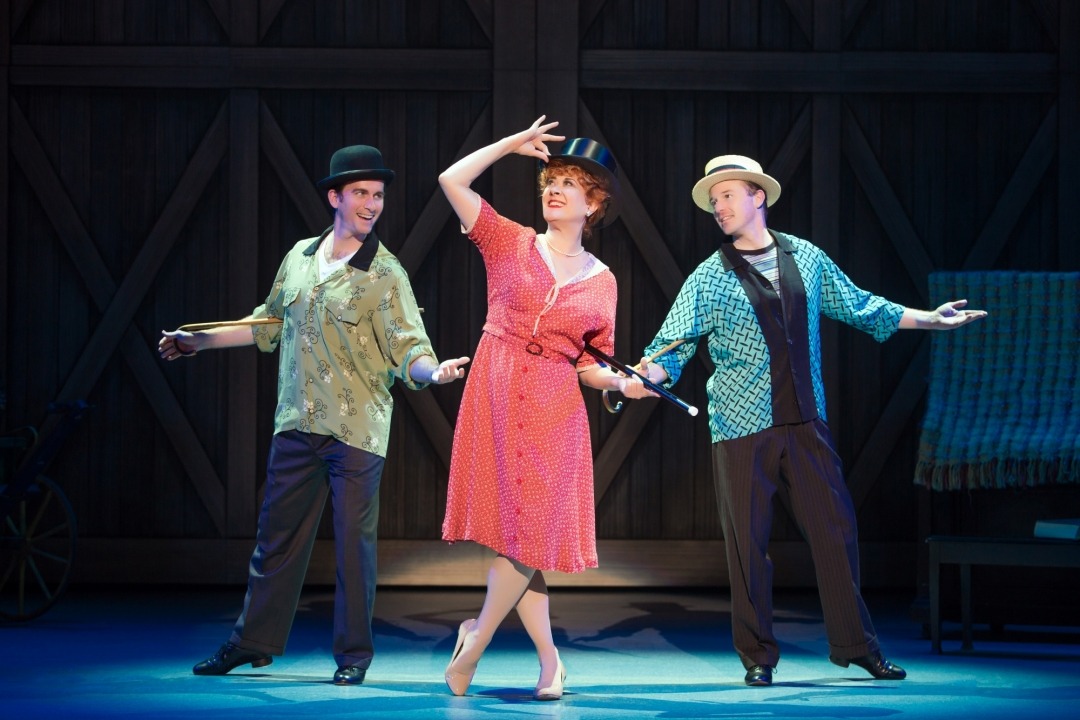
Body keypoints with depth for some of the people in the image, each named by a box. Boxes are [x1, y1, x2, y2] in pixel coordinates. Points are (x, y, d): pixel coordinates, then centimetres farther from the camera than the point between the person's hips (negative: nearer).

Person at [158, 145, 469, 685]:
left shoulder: (385, 275, -6)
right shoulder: (300, 257, 9)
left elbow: (407, 349, -13)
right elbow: (270, 322, 23)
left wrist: (434, 370, -35)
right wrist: (199, 341, 25)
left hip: (356, 428, -5)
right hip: (296, 423, 5)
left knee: (353, 541, -1)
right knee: (277, 535, 11)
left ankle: (353, 654, 10)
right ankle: (254, 641, 22)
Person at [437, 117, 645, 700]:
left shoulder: (601, 282, 9)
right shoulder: (511, 243, 6)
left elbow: (589, 364, 10)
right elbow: (451, 180, -2)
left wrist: (621, 382, -10)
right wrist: (512, 144, 1)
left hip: (555, 409, 1)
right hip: (495, 391, -1)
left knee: (532, 529, -5)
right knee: (512, 533, 0)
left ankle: (477, 638, 11)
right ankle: (549, 659, 10)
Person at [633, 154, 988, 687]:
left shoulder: (807, 259, 8)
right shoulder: (709, 279, -1)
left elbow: (857, 306, 19)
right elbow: (673, 347, -5)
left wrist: (928, 319, 19)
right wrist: (650, 373, -26)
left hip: (806, 424, 3)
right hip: (742, 431, -3)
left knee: (835, 529, 3)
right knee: (748, 542, 0)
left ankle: (855, 645, 15)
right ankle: (757, 656, 13)